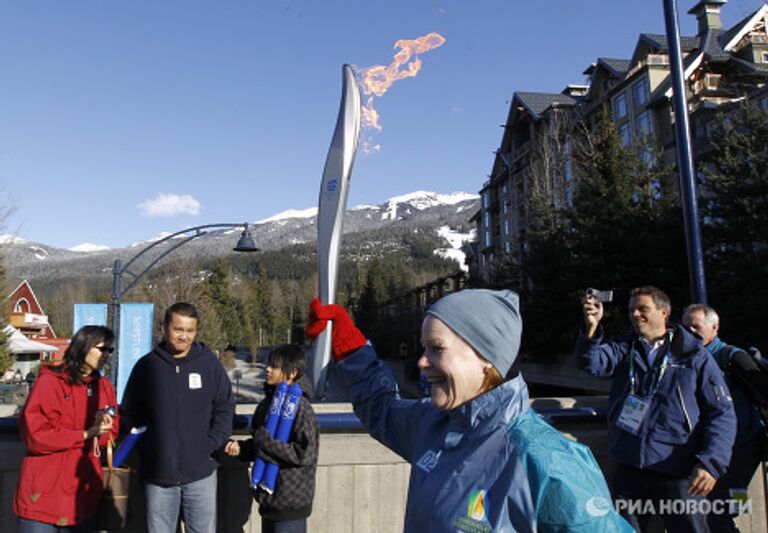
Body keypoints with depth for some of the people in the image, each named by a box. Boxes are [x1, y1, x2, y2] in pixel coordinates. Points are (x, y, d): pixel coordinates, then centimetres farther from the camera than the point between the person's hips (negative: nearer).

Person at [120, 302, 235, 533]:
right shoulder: (146, 365, 0)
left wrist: (211, 445, -7)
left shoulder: (209, 363, -2)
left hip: (201, 472, 0)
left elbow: (225, 408, 2)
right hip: (157, 473, 1)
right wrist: (141, 444, -4)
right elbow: (129, 412, 8)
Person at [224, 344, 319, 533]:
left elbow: (305, 454, -23)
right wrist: (241, 447, -2)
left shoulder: (300, 407, -19)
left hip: (291, 503, -8)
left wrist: (267, 442, -22)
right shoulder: (267, 403, 5)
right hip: (269, 497, 8)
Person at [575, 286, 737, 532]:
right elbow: (591, 362, -10)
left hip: (679, 475, -2)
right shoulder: (623, 349, 8)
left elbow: (722, 413, -3)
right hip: (629, 470, 3)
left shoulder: (695, 356, 0)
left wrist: (711, 462, -15)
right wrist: (592, 327, -28)